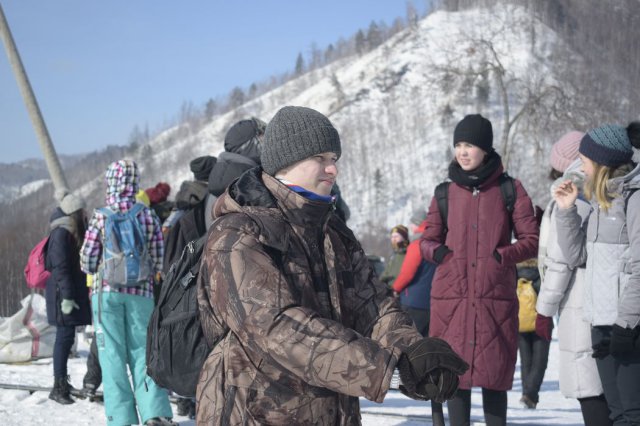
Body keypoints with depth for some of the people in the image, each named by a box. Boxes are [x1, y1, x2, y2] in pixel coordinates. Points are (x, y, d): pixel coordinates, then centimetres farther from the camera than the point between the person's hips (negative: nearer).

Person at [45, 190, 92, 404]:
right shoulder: (61, 234, -14)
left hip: (74, 292, 9)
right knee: (65, 336, -7)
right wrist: (67, 297, -21)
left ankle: (61, 383, 19)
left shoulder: (73, 233, 16)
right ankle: (59, 386, -3)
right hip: (63, 293, -9)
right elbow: (61, 267, -18)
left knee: (66, 338, 12)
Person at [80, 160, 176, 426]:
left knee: (113, 356, 2)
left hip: (107, 292, -2)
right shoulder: (149, 216, 2)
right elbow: (158, 262, 3)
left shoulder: (101, 216, -4)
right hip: (141, 294, 2)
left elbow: (87, 262, -1)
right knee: (142, 352, 8)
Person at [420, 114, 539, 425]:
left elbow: (532, 240, 4)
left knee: (494, 375, 1)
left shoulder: (510, 189, 3)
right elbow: (427, 240, 16)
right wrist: (436, 251, -7)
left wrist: (502, 256, -12)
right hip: (451, 298, 2)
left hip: (496, 299, -2)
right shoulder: (445, 192, 9)